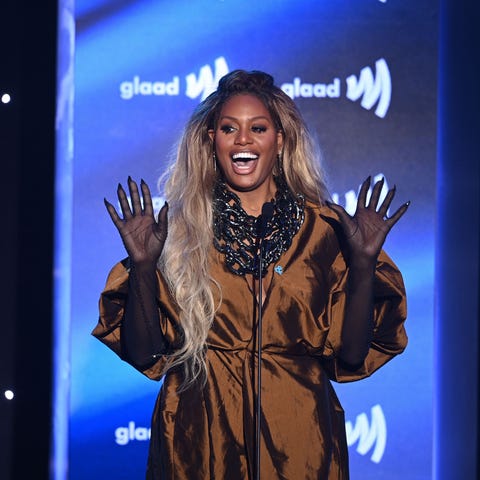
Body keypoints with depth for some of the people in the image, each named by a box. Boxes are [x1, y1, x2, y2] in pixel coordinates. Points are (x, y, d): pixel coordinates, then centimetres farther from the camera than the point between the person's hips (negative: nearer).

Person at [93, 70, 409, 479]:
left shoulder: (323, 229, 0)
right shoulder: (180, 227, -1)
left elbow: (350, 355, -4)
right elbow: (144, 355, -4)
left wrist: (364, 262, -13)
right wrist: (142, 265, -16)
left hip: (297, 443, 1)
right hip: (201, 442, 0)